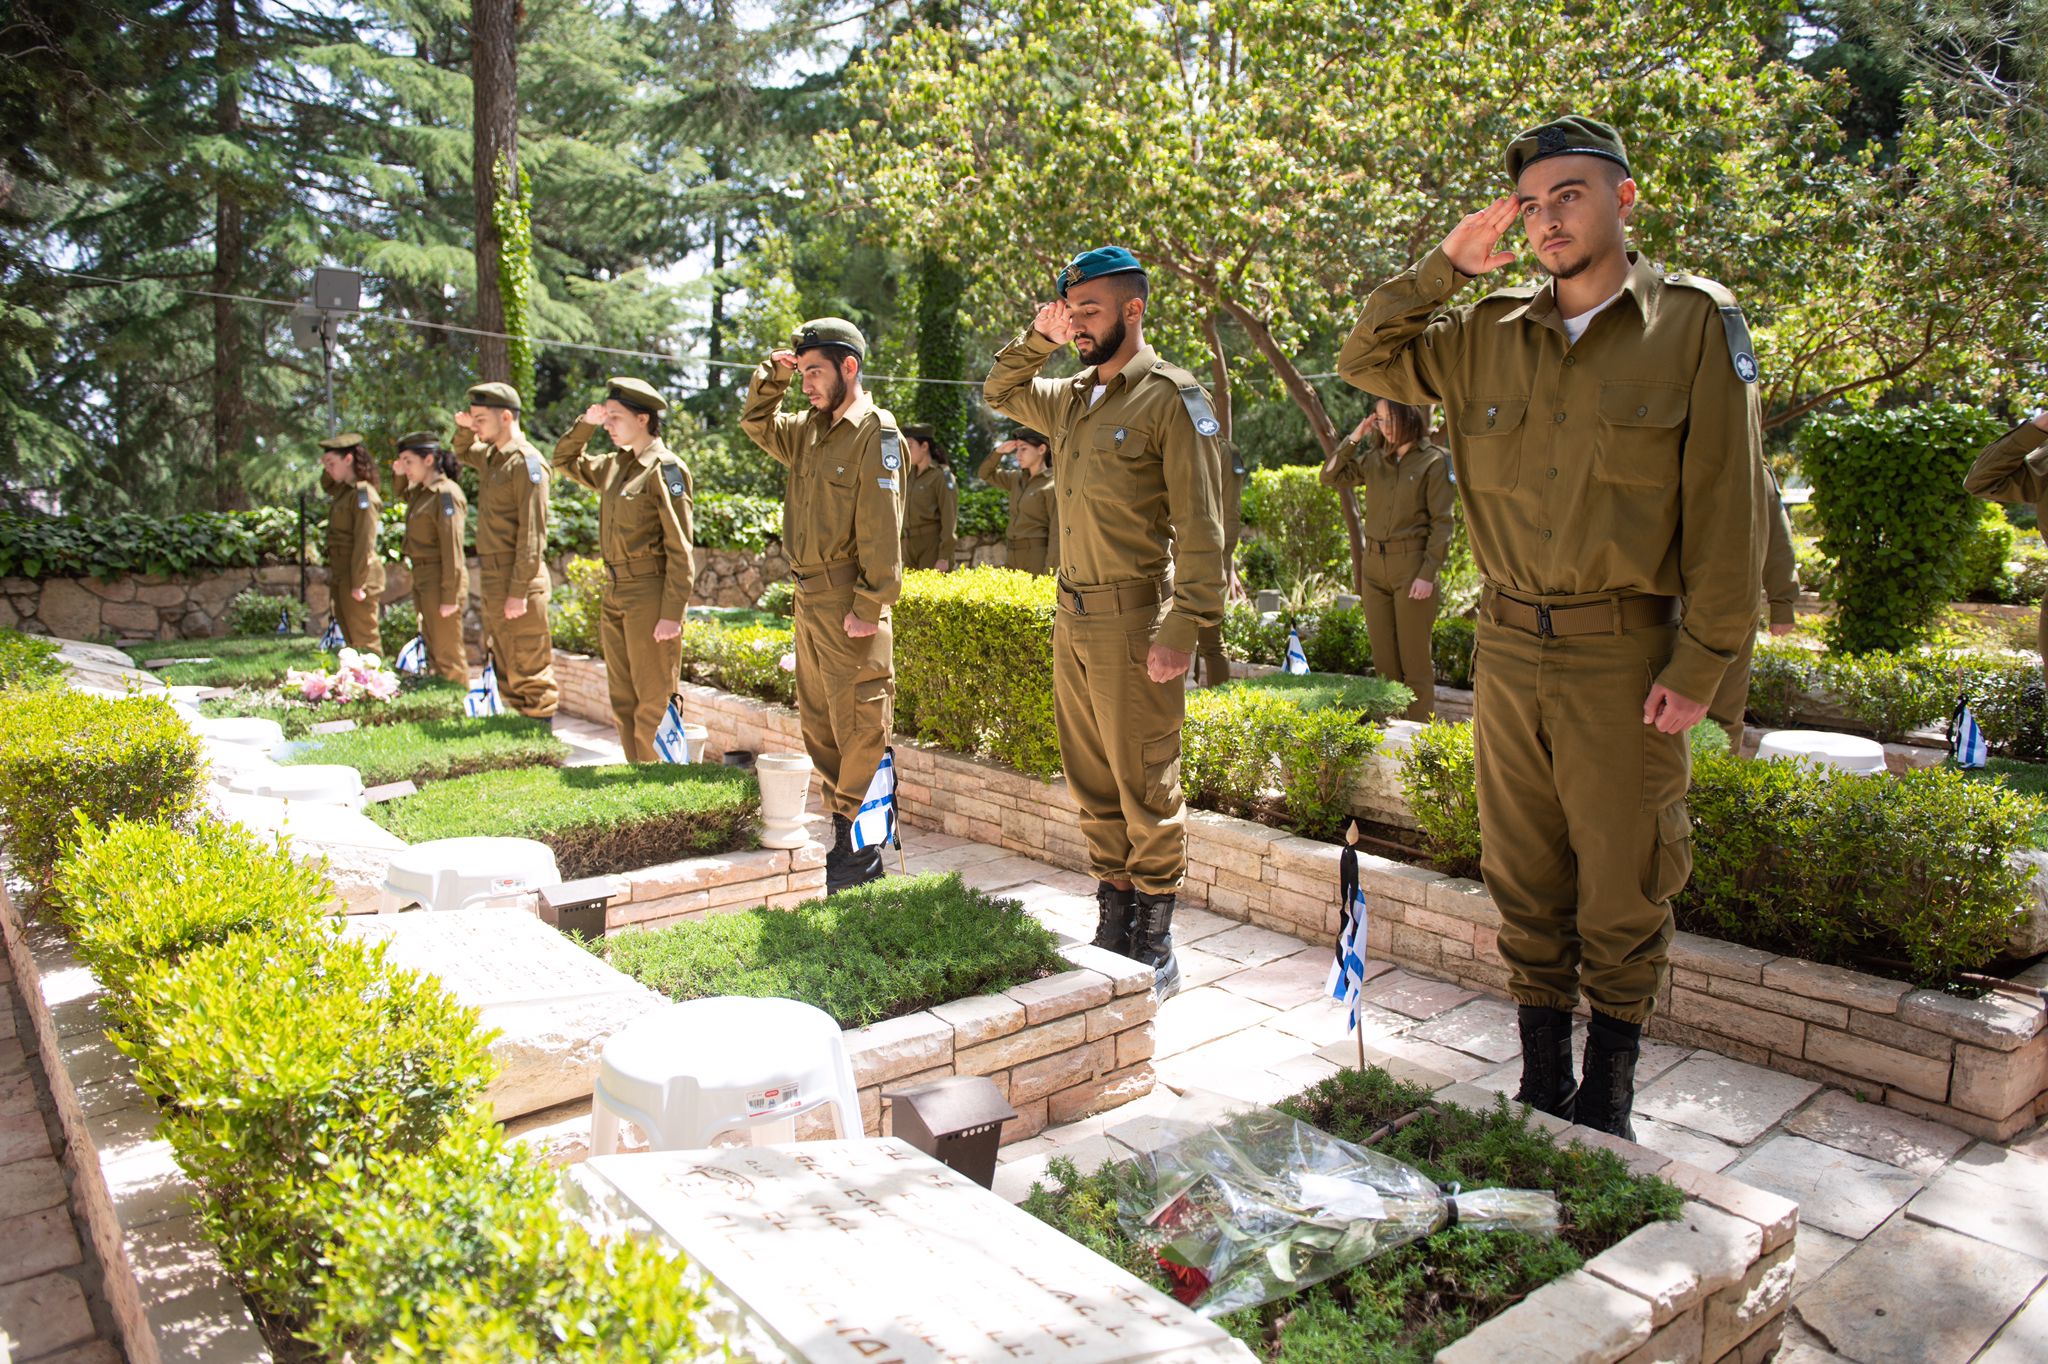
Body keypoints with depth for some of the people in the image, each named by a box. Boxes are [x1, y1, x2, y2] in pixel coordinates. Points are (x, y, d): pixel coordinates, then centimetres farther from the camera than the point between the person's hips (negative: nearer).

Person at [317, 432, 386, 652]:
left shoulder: (364, 495, -15)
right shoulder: (344, 491, 13)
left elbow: (365, 543, -19)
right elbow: (326, 485, 38)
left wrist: (359, 584, -21)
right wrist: (328, 469, 16)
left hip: (357, 578, -10)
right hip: (340, 576, 10)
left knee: (364, 640, -6)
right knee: (350, 639, 14)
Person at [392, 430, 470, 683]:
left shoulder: (446, 494, -16)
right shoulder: (420, 492, 11)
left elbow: (453, 550, -20)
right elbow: (403, 496, 37)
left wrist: (450, 596, -21)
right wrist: (400, 476, 15)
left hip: (440, 580, -9)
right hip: (422, 579, 9)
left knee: (447, 653, -3)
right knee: (432, 650, 16)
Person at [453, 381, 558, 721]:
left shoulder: (526, 461, -14)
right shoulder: (491, 456, 13)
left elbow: (531, 534, -19)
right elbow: (463, 452, 38)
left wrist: (518, 591, -21)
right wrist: (464, 428, 14)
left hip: (518, 580, -10)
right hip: (492, 578, 10)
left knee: (529, 668, -3)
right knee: (503, 666, 15)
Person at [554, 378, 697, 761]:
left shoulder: (665, 468, -10)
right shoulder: (615, 465, 13)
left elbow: (680, 549, -14)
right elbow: (564, 461, 31)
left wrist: (672, 614, -18)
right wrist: (585, 423, 14)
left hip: (649, 594, -8)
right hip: (614, 594, 8)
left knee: (653, 704, -3)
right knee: (623, 703, 12)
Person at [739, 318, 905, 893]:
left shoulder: (876, 434, -11)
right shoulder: (810, 430, 14)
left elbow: (881, 529, -16)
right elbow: (755, 424, 30)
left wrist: (869, 606, -20)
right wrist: (773, 375, 14)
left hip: (847, 604, -9)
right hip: (809, 598, 9)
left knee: (858, 727, -4)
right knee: (817, 723, 13)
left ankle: (863, 849, 4)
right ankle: (841, 828, 23)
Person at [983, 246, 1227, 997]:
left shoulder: (1172, 398, -8)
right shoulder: (1071, 399, 14)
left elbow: (1200, 527, -13)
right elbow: (999, 392, 34)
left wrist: (1182, 629, -21)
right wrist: (1036, 337, 16)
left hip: (1132, 623, -7)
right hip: (1072, 621, 7)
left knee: (1146, 792, 0)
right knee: (1094, 787, 13)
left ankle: (1155, 949, 13)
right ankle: (1113, 927, 26)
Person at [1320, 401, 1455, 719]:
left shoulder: (1434, 460, -6)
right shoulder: (1374, 459, 9)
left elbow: (1441, 523, -9)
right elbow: (1331, 477, 14)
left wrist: (1428, 574, -15)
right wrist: (1354, 437, 4)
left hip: (1412, 565, -5)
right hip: (1374, 565, 6)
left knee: (1415, 659, -1)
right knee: (1383, 659, 9)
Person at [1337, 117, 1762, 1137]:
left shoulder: (1695, 322, -3)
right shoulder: (1488, 335, 7)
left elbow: (1726, 508, -6)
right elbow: (1366, 362, 15)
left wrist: (1700, 664, -10)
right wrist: (1444, 266, 2)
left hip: (1624, 654, -3)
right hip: (1508, 650, 4)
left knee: (1622, 894, 6)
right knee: (1525, 886, 12)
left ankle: (1607, 1100, 24)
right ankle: (1541, 1088, 27)